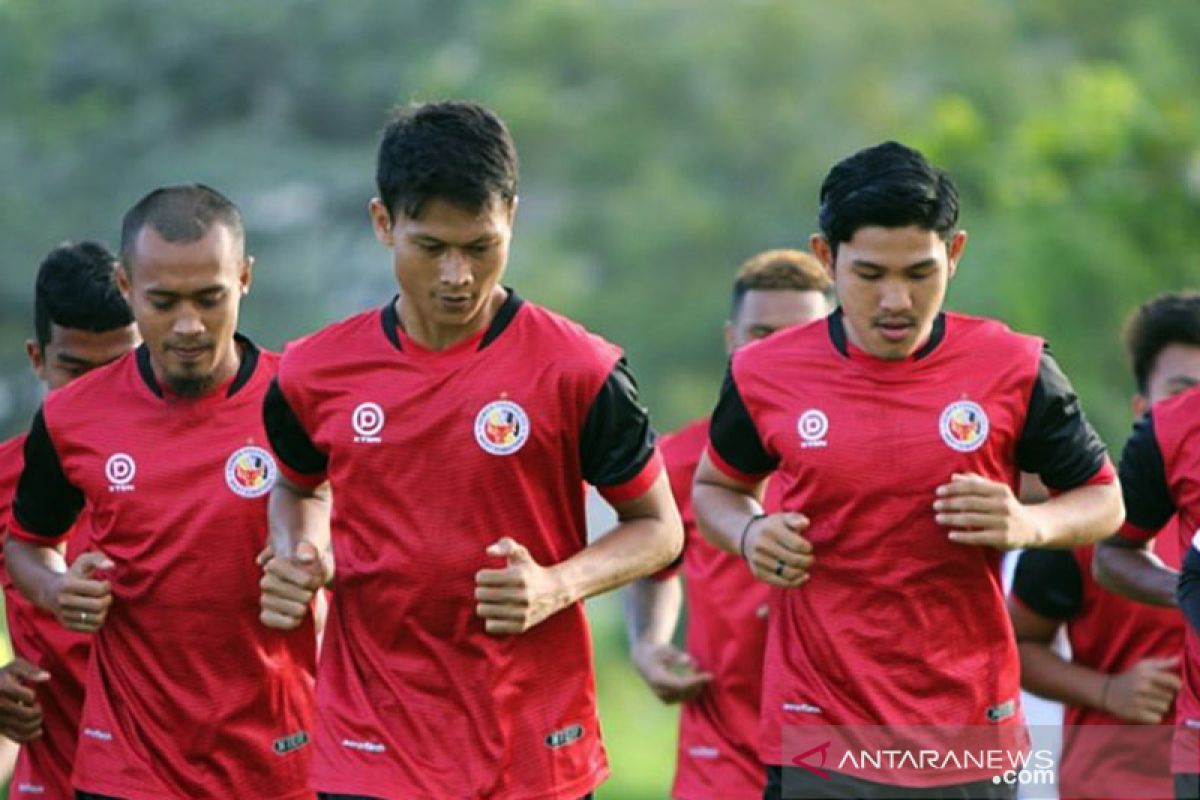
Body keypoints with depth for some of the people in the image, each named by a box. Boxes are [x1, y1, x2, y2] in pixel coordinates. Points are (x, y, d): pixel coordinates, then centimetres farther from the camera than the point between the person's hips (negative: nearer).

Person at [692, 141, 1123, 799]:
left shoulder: (1014, 368, -3)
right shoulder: (765, 374, -1)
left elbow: (1102, 498, 8)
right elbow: (715, 485, 18)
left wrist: (1030, 524, -13)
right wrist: (748, 534, -4)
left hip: (972, 737, 0)